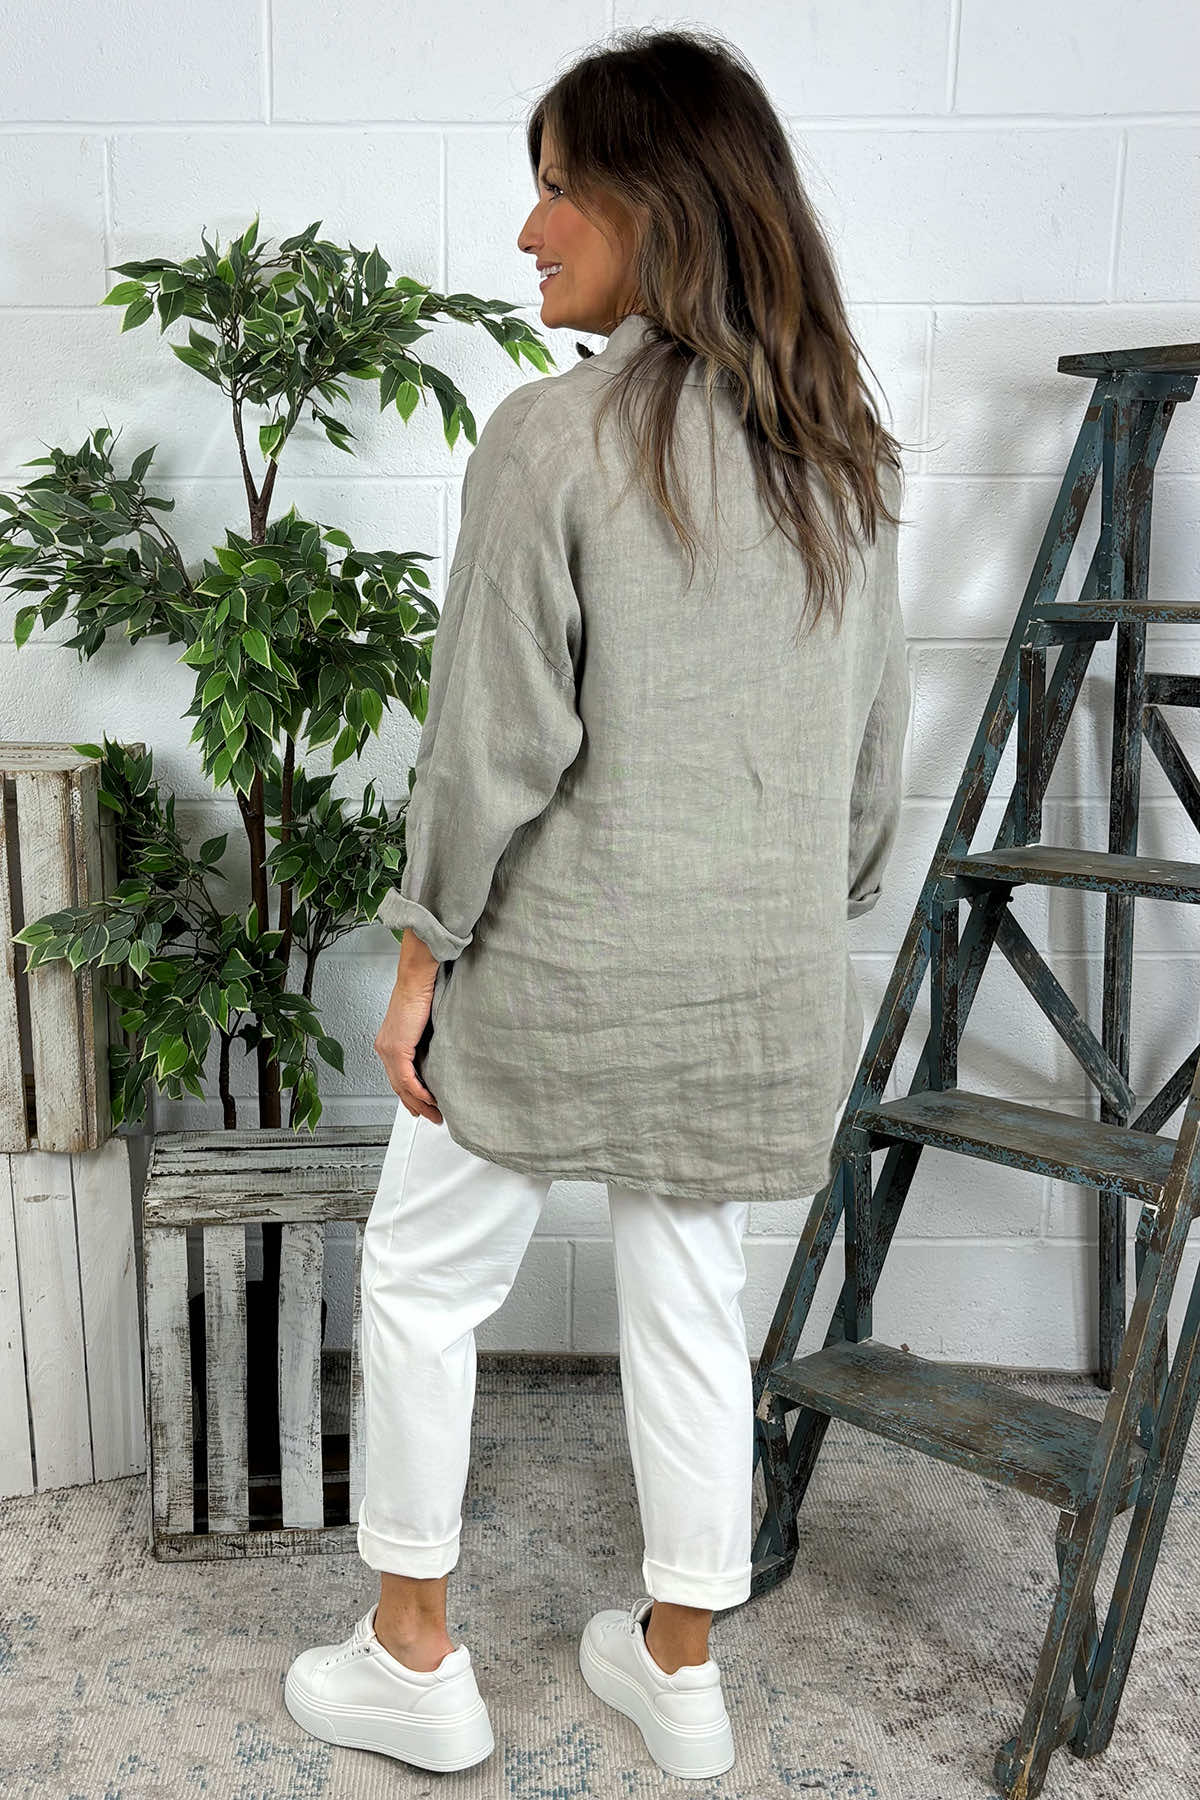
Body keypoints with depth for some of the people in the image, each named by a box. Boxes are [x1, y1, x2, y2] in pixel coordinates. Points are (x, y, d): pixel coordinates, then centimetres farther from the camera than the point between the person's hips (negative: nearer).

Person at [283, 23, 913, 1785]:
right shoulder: (842, 449, 5)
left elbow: (498, 739, -15)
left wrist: (424, 949, -3)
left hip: (564, 973, -5)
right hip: (764, 983, 6)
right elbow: (877, 733, 9)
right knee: (692, 1303, 18)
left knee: (423, 1278, 15)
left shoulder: (554, 434, -14)